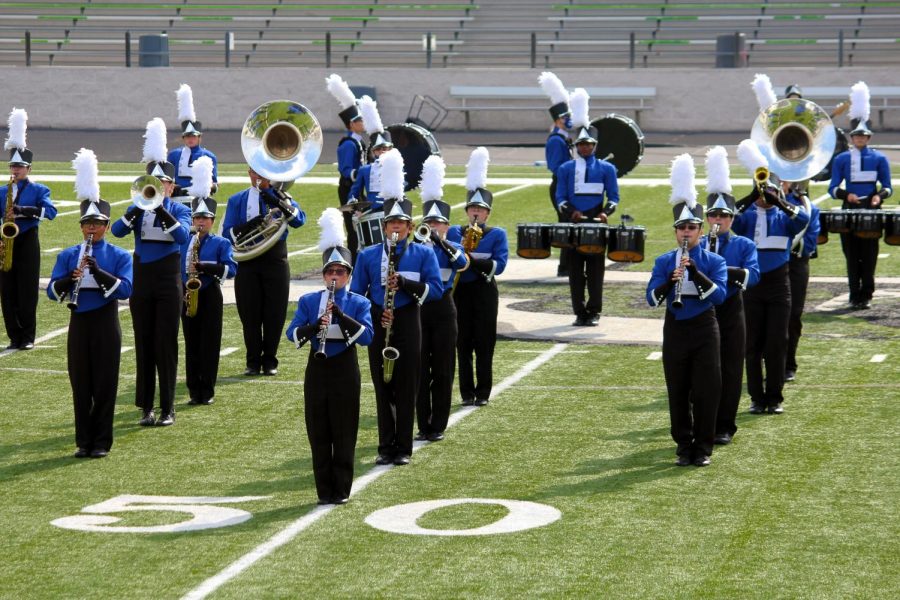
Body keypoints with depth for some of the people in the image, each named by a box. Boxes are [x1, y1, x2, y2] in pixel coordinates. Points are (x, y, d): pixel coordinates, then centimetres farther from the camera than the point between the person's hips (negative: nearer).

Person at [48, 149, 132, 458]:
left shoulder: (119, 256, 0)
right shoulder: (68, 256, 6)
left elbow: (125, 289, -14)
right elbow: (52, 291, -1)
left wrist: (98, 271, -25)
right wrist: (70, 278, -21)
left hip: (105, 324, -2)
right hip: (79, 324, 2)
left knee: (105, 384, -1)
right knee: (80, 385, 4)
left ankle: (102, 441, 6)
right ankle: (83, 441, 11)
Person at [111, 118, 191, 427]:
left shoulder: (179, 210, 0)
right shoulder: (138, 209, 7)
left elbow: (182, 235, -20)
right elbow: (117, 230, -11)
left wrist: (160, 208, -24)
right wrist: (142, 206, -21)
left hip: (168, 283, -2)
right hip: (141, 282, 2)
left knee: (166, 345, -2)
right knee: (144, 345, 5)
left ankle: (167, 409, 3)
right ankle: (146, 407, 10)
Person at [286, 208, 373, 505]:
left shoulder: (359, 303, 1)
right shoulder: (308, 301, 5)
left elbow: (367, 335, -13)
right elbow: (292, 333, -6)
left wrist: (342, 316, -24)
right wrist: (315, 327, -25)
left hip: (345, 371, -1)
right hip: (317, 370, 2)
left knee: (344, 432, 1)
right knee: (318, 433, 3)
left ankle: (341, 489, 9)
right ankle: (324, 490, 10)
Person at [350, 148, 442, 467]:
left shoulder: (423, 254, 2)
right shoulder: (368, 256, 6)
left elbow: (436, 287, -7)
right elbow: (356, 293, 5)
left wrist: (405, 283, -20)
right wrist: (376, 313, -11)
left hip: (408, 324, -1)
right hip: (378, 327, 1)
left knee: (406, 389, 0)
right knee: (383, 388, 4)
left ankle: (403, 449, 6)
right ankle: (386, 448, 10)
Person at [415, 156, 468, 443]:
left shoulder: (452, 248, 4)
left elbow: (462, 263, -18)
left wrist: (440, 241, -24)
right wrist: (420, 240, -21)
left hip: (443, 311, 0)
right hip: (417, 309, 0)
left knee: (443, 371, 2)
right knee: (419, 371, 1)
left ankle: (438, 427, 7)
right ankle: (423, 426, 7)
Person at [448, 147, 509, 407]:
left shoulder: (497, 235, 3)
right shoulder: (454, 233, 9)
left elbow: (499, 264, -10)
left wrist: (472, 260, -21)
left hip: (485, 292, -2)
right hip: (460, 291, 2)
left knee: (484, 343, -1)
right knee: (463, 343, 2)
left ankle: (483, 392, 4)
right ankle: (467, 392, 8)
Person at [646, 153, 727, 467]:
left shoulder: (713, 261, 0)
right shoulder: (663, 262, 4)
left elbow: (719, 295, -15)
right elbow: (652, 299, -6)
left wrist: (695, 270, -25)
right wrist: (670, 281, -24)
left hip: (704, 330, -1)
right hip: (675, 331, 1)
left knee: (706, 391, -2)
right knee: (678, 391, 4)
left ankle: (703, 447, 7)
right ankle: (684, 446, 14)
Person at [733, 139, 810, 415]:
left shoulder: (784, 216, 5)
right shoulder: (747, 215, 4)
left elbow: (803, 219, -16)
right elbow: (728, 219, -17)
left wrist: (778, 201, -24)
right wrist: (751, 198, -24)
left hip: (778, 285, 0)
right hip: (751, 286, 0)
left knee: (776, 345, 0)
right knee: (753, 345, 3)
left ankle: (775, 398, 7)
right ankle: (757, 398, 9)